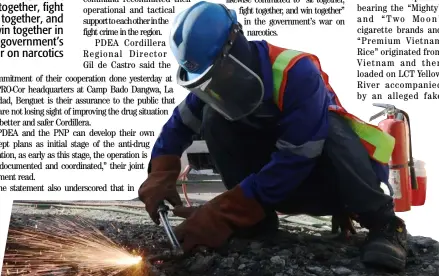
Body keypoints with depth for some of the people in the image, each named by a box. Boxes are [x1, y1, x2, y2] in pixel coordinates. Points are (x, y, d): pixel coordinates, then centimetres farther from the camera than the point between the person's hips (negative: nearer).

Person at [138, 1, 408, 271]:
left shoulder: (296, 72, -29)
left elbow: (297, 160, -34)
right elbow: (178, 126, 2)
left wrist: (224, 214, -33)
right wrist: (161, 175, -19)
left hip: (333, 180, -5)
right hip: (283, 185, 5)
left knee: (332, 125, -39)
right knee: (213, 118, -14)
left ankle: (383, 222, -21)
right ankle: (258, 221, -9)